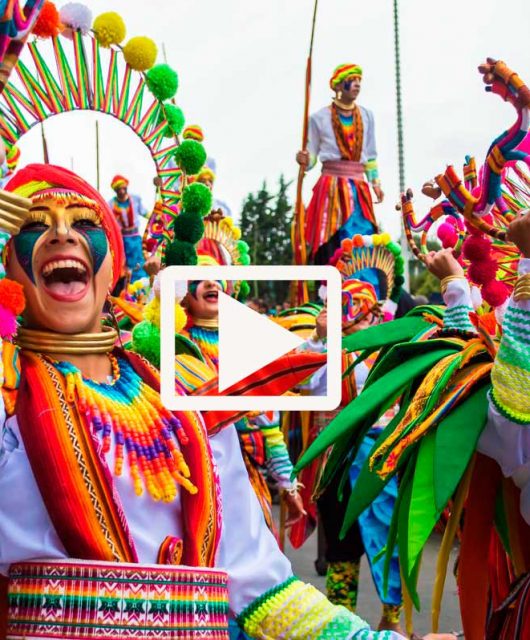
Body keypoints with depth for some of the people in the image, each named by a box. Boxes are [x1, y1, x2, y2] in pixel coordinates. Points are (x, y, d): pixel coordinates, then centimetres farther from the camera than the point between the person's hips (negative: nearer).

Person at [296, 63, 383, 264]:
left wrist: (375, 183, 14)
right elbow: (311, 155, 3)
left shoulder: (366, 116, 14)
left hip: (359, 187, 4)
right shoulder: (320, 118, 2)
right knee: (330, 244, -10)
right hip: (331, 186, -3)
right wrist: (304, 161, -18)